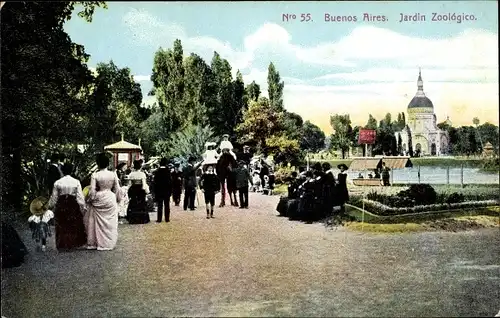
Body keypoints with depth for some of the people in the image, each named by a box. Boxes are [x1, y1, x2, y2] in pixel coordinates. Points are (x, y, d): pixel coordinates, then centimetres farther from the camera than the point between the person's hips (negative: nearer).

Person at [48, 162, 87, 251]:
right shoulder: (76, 182, -6)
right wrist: (83, 207, 3)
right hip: (73, 205, -1)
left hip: (61, 206, 1)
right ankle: (73, 243, 9)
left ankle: (62, 245, 12)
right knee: (74, 226, 10)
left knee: (62, 227, 10)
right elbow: (80, 197, -6)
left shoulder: (57, 183, -2)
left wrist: (50, 206, 19)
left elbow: (54, 197, 5)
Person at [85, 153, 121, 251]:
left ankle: (96, 243, 15)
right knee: (110, 223, 10)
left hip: (98, 200, -1)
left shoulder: (95, 175, -12)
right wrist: (117, 199, 15)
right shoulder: (113, 174, -6)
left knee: (98, 223, 10)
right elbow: (117, 189, 1)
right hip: (110, 199, 1)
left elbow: (92, 191, -10)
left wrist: (89, 200, 5)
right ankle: (109, 243, 14)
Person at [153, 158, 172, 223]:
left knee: (159, 205, 5)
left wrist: (155, 191, 5)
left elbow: (155, 182, -3)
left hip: (159, 191, 0)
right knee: (167, 205, 7)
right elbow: (170, 181, -5)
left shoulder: (157, 171, -6)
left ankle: (159, 219, 4)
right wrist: (170, 191, 4)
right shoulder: (168, 171, -9)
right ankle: (167, 219, 8)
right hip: (167, 190, 0)